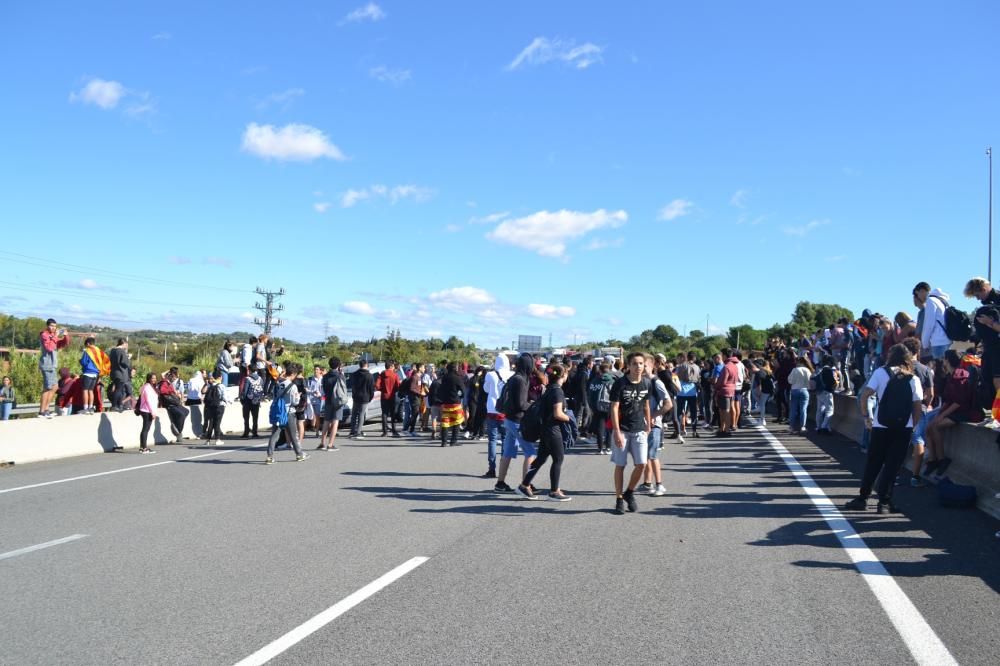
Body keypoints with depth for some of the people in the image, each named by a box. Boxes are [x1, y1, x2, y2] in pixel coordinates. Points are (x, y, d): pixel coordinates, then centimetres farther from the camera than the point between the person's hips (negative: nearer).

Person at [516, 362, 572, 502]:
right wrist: (569, 418, -7)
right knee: (558, 459, 0)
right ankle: (554, 491, 6)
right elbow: (557, 413, -23)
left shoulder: (550, 389, 12)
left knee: (541, 458, 13)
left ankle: (525, 485, 15)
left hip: (545, 428, 9)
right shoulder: (557, 391, -16)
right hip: (553, 429, -9)